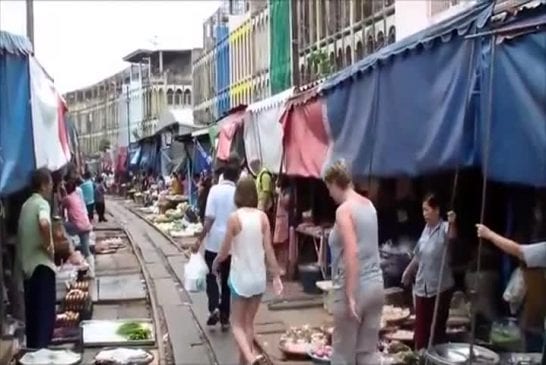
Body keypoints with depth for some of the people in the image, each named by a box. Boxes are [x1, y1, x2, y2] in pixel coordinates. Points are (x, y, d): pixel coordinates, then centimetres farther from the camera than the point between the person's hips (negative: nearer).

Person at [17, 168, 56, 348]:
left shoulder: (26, 204, 15)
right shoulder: (42, 203, -13)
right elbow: (44, 223, -35)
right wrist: (49, 245, -20)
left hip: (27, 264, 8)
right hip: (41, 264, -8)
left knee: (32, 312, 15)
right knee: (45, 312, -2)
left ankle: (32, 348, 22)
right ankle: (42, 348, 0)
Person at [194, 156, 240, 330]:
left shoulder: (215, 190, -10)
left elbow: (209, 218, -14)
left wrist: (199, 239, -6)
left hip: (214, 241, -2)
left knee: (211, 276, 14)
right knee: (227, 280, 12)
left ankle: (214, 308, -6)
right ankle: (225, 318, 16)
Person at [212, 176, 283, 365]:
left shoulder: (234, 217, -12)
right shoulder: (263, 217, -4)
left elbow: (225, 251, -6)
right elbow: (268, 249, -3)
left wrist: (215, 263, 14)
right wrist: (276, 275, 4)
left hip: (240, 277, -3)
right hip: (259, 277, 3)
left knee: (238, 324, 8)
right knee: (249, 322, 18)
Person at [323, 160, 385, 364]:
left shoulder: (344, 210, -14)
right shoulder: (369, 205, 12)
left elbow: (351, 253, -22)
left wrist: (350, 296, -22)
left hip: (354, 288, -7)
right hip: (376, 285, 8)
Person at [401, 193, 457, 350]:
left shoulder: (444, 228, -13)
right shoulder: (426, 229, 7)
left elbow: (452, 236, -39)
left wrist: (452, 223, -59)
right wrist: (408, 272, 26)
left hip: (440, 287, -6)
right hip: (422, 286, 6)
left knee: (438, 326, 2)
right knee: (421, 326, 12)